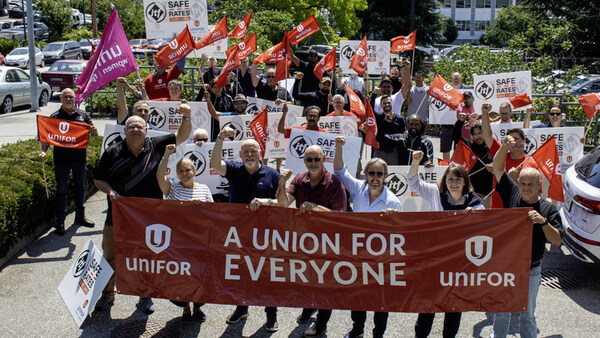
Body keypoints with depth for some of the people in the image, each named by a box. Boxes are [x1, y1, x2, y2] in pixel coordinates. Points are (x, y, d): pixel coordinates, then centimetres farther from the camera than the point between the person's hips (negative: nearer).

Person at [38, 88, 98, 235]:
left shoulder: (82, 115, 7)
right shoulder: (55, 117, 0)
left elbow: (95, 134, 7)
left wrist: (93, 130, -17)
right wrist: (43, 151, -20)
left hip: (79, 157, 3)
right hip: (62, 159, -3)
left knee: (80, 187, 14)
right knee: (61, 190, 3)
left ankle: (80, 216, 30)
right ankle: (60, 222, 11)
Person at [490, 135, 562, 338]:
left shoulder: (548, 209, -7)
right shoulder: (512, 195, -3)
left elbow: (557, 241, -12)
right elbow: (498, 168, -4)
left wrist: (543, 222, -27)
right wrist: (504, 147, -19)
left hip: (531, 270, -1)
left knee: (527, 314, 15)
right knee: (501, 311, 16)